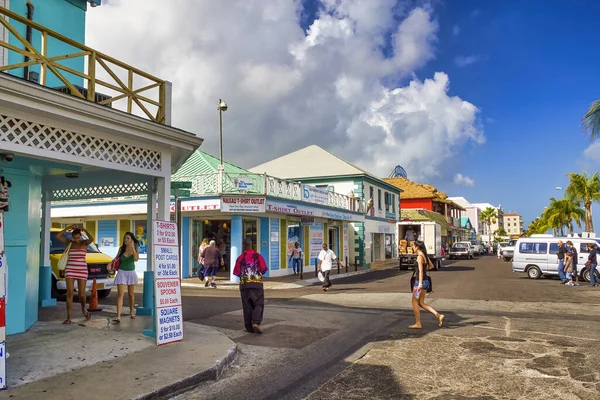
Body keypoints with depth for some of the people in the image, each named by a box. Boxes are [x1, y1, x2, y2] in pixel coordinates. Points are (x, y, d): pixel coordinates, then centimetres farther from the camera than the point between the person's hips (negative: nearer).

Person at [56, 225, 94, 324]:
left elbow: (91, 239, -23)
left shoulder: (84, 242, 0)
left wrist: (84, 230, -12)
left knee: (81, 294, 0)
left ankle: (84, 309, 31)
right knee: (70, 294, -5)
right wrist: (68, 228, -7)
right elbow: (58, 236, -7)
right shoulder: (69, 243, 7)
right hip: (70, 270, 1)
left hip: (82, 271, -1)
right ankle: (69, 317, 0)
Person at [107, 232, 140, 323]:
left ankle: (131, 312, 30)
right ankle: (118, 316, -16)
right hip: (122, 272, 0)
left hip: (131, 272, 1)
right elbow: (116, 258, 15)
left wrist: (132, 248, -25)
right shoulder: (121, 249, -1)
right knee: (120, 294, -10)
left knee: (131, 294, 13)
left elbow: (136, 259, -21)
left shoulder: (136, 248, -4)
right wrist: (110, 263, -3)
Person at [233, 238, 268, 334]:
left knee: (247, 306, 9)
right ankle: (256, 322, -16)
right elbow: (264, 269, -3)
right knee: (258, 304, 4)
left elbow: (236, 272, 0)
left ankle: (249, 327, 11)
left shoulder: (240, 258, 0)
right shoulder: (258, 256, 0)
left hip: (244, 284, 1)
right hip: (257, 284, -1)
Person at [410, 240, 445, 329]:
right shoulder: (425, 255, 10)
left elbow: (421, 271, -23)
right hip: (426, 281, 9)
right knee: (421, 303, 14)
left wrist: (420, 284, -27)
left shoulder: (419, 257, -16)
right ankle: (439, 315, 5)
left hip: (420, 281, -9)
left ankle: (418, 324, 11)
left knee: (414, 302, 5)